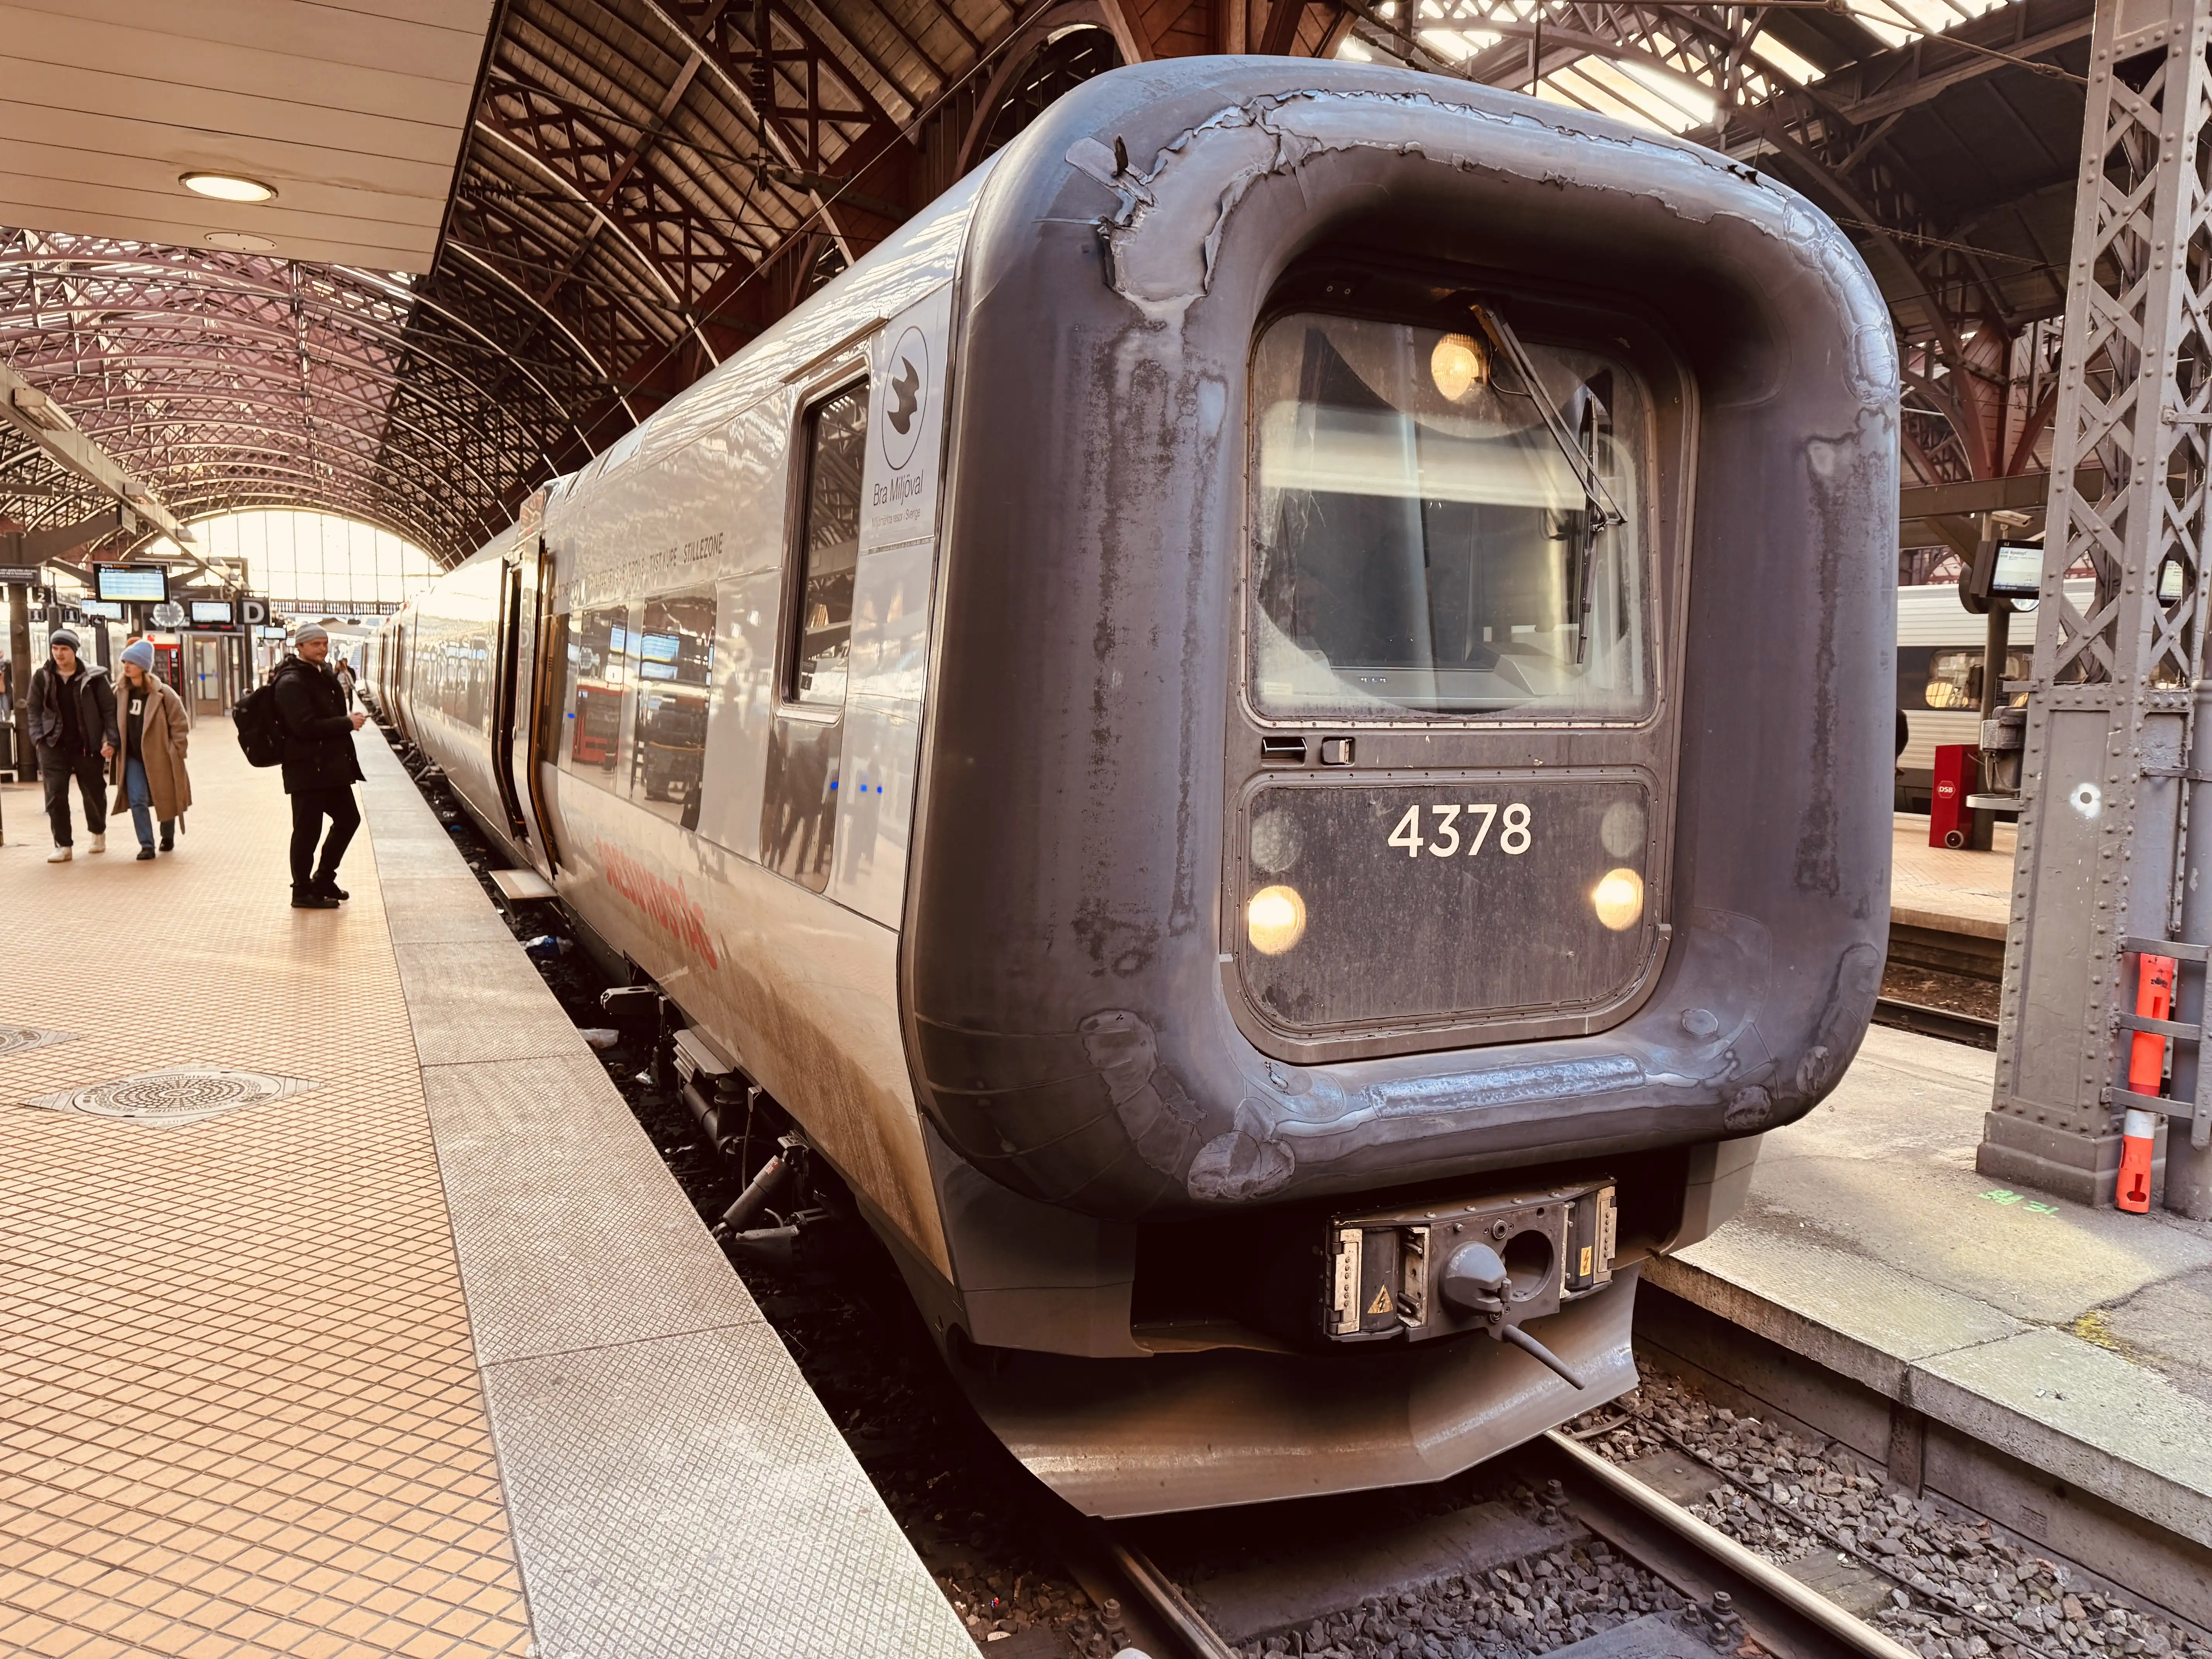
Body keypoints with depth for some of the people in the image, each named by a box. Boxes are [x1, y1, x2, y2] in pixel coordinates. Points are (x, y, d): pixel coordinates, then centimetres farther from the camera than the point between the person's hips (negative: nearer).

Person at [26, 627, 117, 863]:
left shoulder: (93, 677, -6)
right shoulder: (42, 677, 2)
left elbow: (109, 710, -6)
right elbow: (34, 710, 8)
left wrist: (111, 741, -13)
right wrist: (38, 738, -4)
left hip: (87, 746, -1)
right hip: (53, 746, 2)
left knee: (94, 793, 11)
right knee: (55, 795, -5)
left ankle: (98, 832, 37)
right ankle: (63, 845, 0)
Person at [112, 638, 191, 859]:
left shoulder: (163, 694, -13)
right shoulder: (123, 692, 1)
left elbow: (181, 726, -9)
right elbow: (116, 723, 14)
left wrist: (174, 753, -9)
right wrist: (113, 744, 0)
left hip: (159, 758, -3)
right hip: (133, 758, 3)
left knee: (164, 800, 11)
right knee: (137, 800, -8)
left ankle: (168, 838, 33)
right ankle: (146, 845, -4)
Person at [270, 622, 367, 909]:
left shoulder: (323, 675, 15)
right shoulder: (291, 682, -15)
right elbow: (305, 726, -24)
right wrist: (347, 723, -19)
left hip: (332, 765, 10)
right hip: (307, 768, -10)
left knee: (348, 819, 17)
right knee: (308, 829, -1)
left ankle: (323, 880, 30)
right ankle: (303, 892, 11)